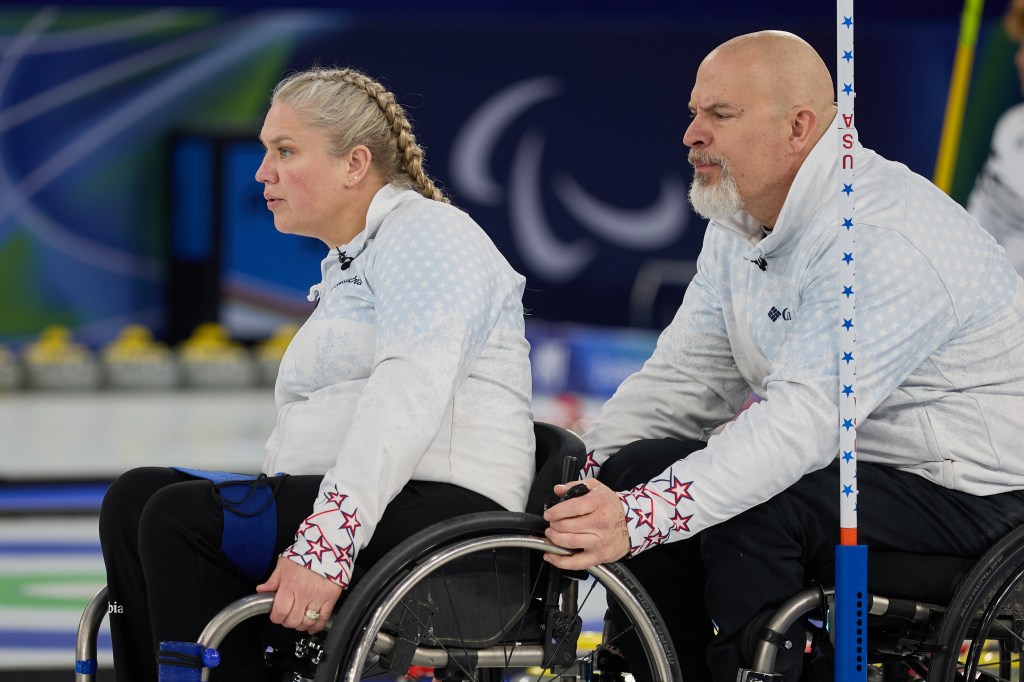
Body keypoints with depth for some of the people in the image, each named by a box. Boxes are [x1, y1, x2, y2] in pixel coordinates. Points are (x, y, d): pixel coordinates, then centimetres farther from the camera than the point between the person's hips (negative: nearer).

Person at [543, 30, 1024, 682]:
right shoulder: (738, 225, 6)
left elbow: (806, 420, -35)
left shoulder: (883, 241, -26)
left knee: (751, 512, -31)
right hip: (854, 457, 10)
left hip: (969, 493, -10)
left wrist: (643, 515, -42)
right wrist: (582, 475, -9)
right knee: (637, 466, -3)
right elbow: (685, 375, 8)